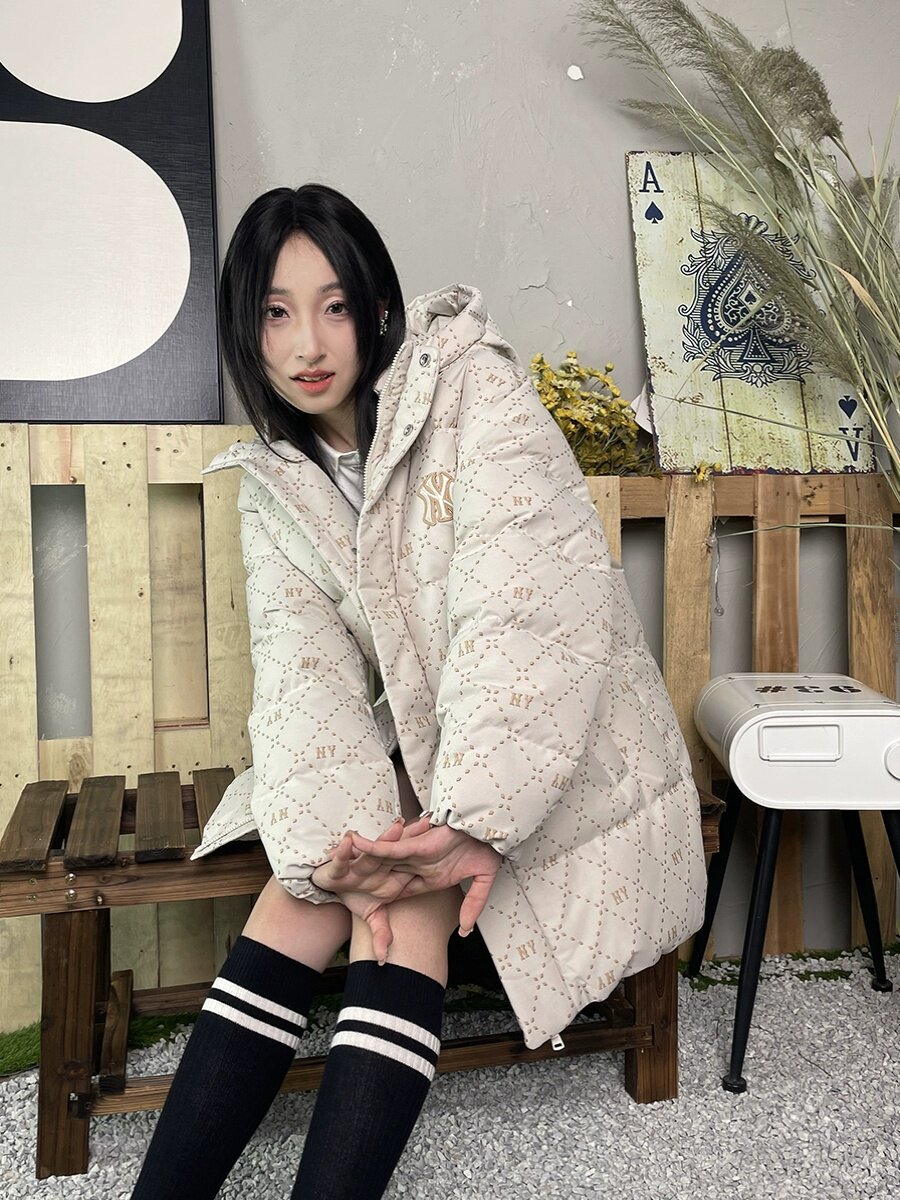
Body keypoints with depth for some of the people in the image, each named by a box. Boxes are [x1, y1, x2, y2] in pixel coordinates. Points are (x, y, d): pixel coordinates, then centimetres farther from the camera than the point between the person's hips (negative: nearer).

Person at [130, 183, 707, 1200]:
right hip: (413, 750, 4)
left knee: (406, 900, -26)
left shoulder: (474, 391, -13)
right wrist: (337, 838, -28)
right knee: (299, 899, -17)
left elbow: (528, 612, -25)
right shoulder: (273, 481, 3)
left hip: (553, 759, -4)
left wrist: (470, 820, -33)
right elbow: (304, 669, -11)